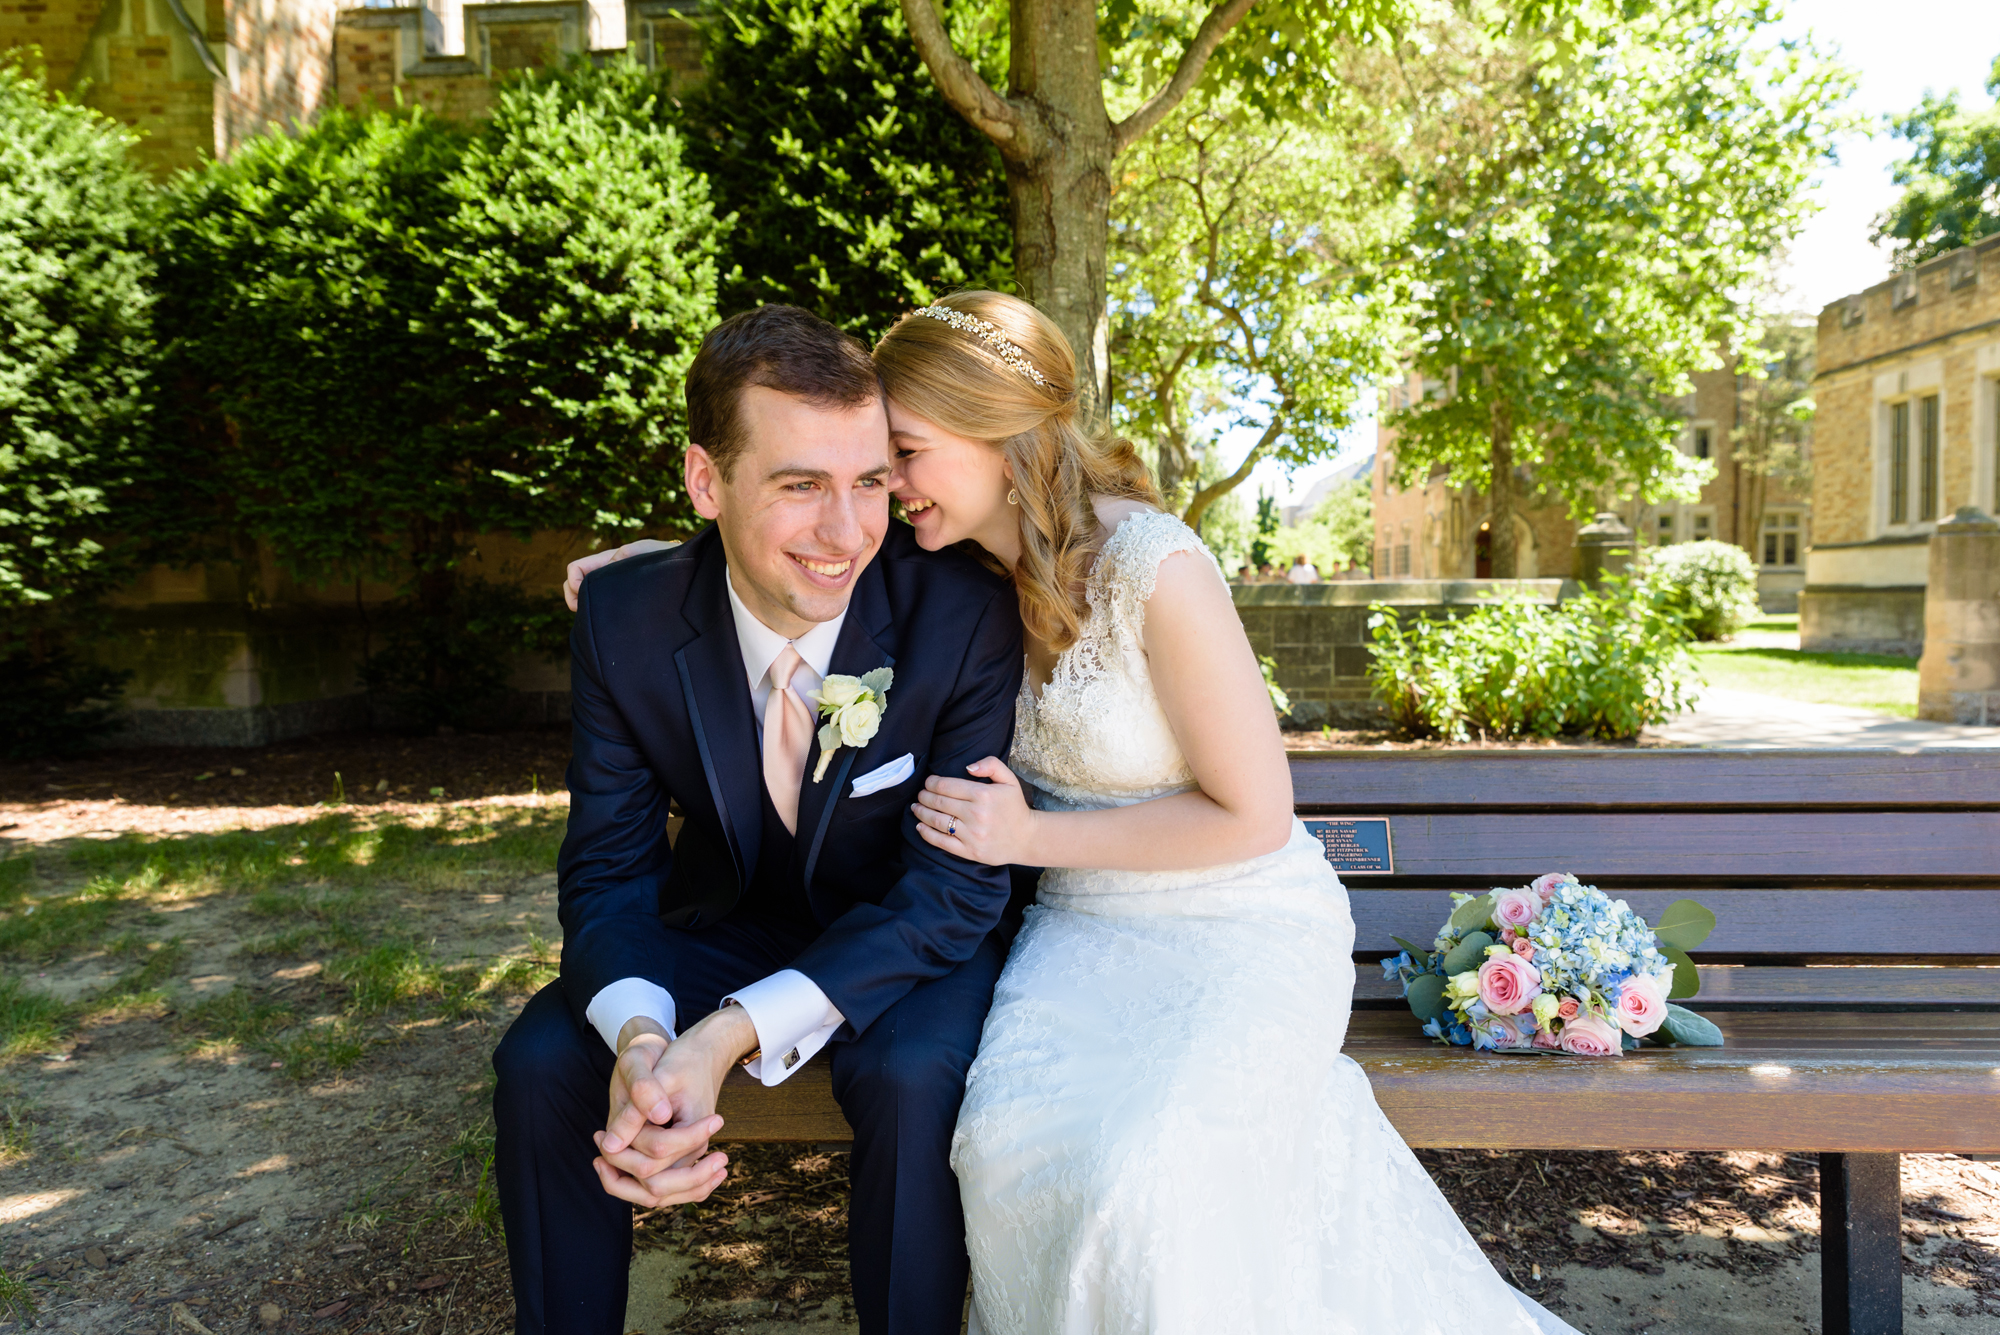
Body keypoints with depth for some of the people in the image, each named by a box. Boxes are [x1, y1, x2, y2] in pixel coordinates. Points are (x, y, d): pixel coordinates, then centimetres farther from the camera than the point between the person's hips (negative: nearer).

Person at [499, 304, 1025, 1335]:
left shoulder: (964, 615, -24)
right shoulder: (623, 620, -15)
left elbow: (956, 884, -22)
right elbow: (609, 870, -11)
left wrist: (733, 1034, -35)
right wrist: (640, 1035, -34)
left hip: (909, 941, -2)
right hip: (725, 924, 3)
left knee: (914, 1079, -31)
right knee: (539, 1062, -17)